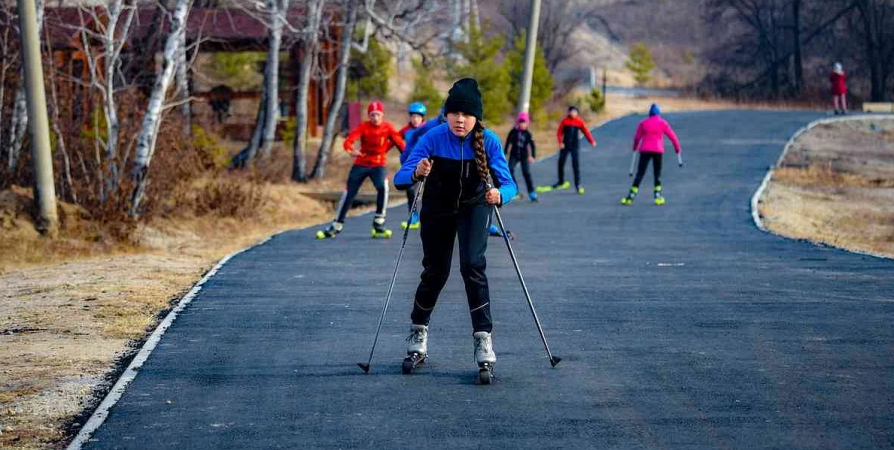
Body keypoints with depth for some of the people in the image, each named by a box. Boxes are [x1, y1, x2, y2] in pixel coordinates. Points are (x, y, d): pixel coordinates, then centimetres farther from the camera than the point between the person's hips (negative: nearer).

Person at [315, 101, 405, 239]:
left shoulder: (388, 128, -5)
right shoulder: (364, 127, -10)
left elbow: (399, 141, -11)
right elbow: (350, 139, -25)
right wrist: (350, 150, -46)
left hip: (378, 164, -1)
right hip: (361, 164, 1)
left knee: (382, 187, -27)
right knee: (349, 193, 0)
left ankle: (378, 225, -14)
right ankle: (336, 226, 14)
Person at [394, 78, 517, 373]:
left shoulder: (488, 141, -24)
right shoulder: (434, 138, -26)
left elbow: (509, 184, -24)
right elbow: (399, 179, -29)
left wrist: (500, 194, -48)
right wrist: (416, 174, -52)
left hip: (474, 208, 0)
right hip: (437, 210, 0)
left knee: (473, 265, -19)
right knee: (435, 272, 6)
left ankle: (483, 337, -14)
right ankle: (418, 329, 31)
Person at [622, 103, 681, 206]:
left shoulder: (643, 123, 7)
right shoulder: (662, 123, 3)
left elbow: (637, 137, 13)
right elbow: (672, 136, 3)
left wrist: (635, 147, 31)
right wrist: (677, 147, 17)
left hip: (645, 150, 1)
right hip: (658, 151, -1)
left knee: (640, 173, 1)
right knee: (657, 174, 12)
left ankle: (631, 197, -6)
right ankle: (658, 196, 6)